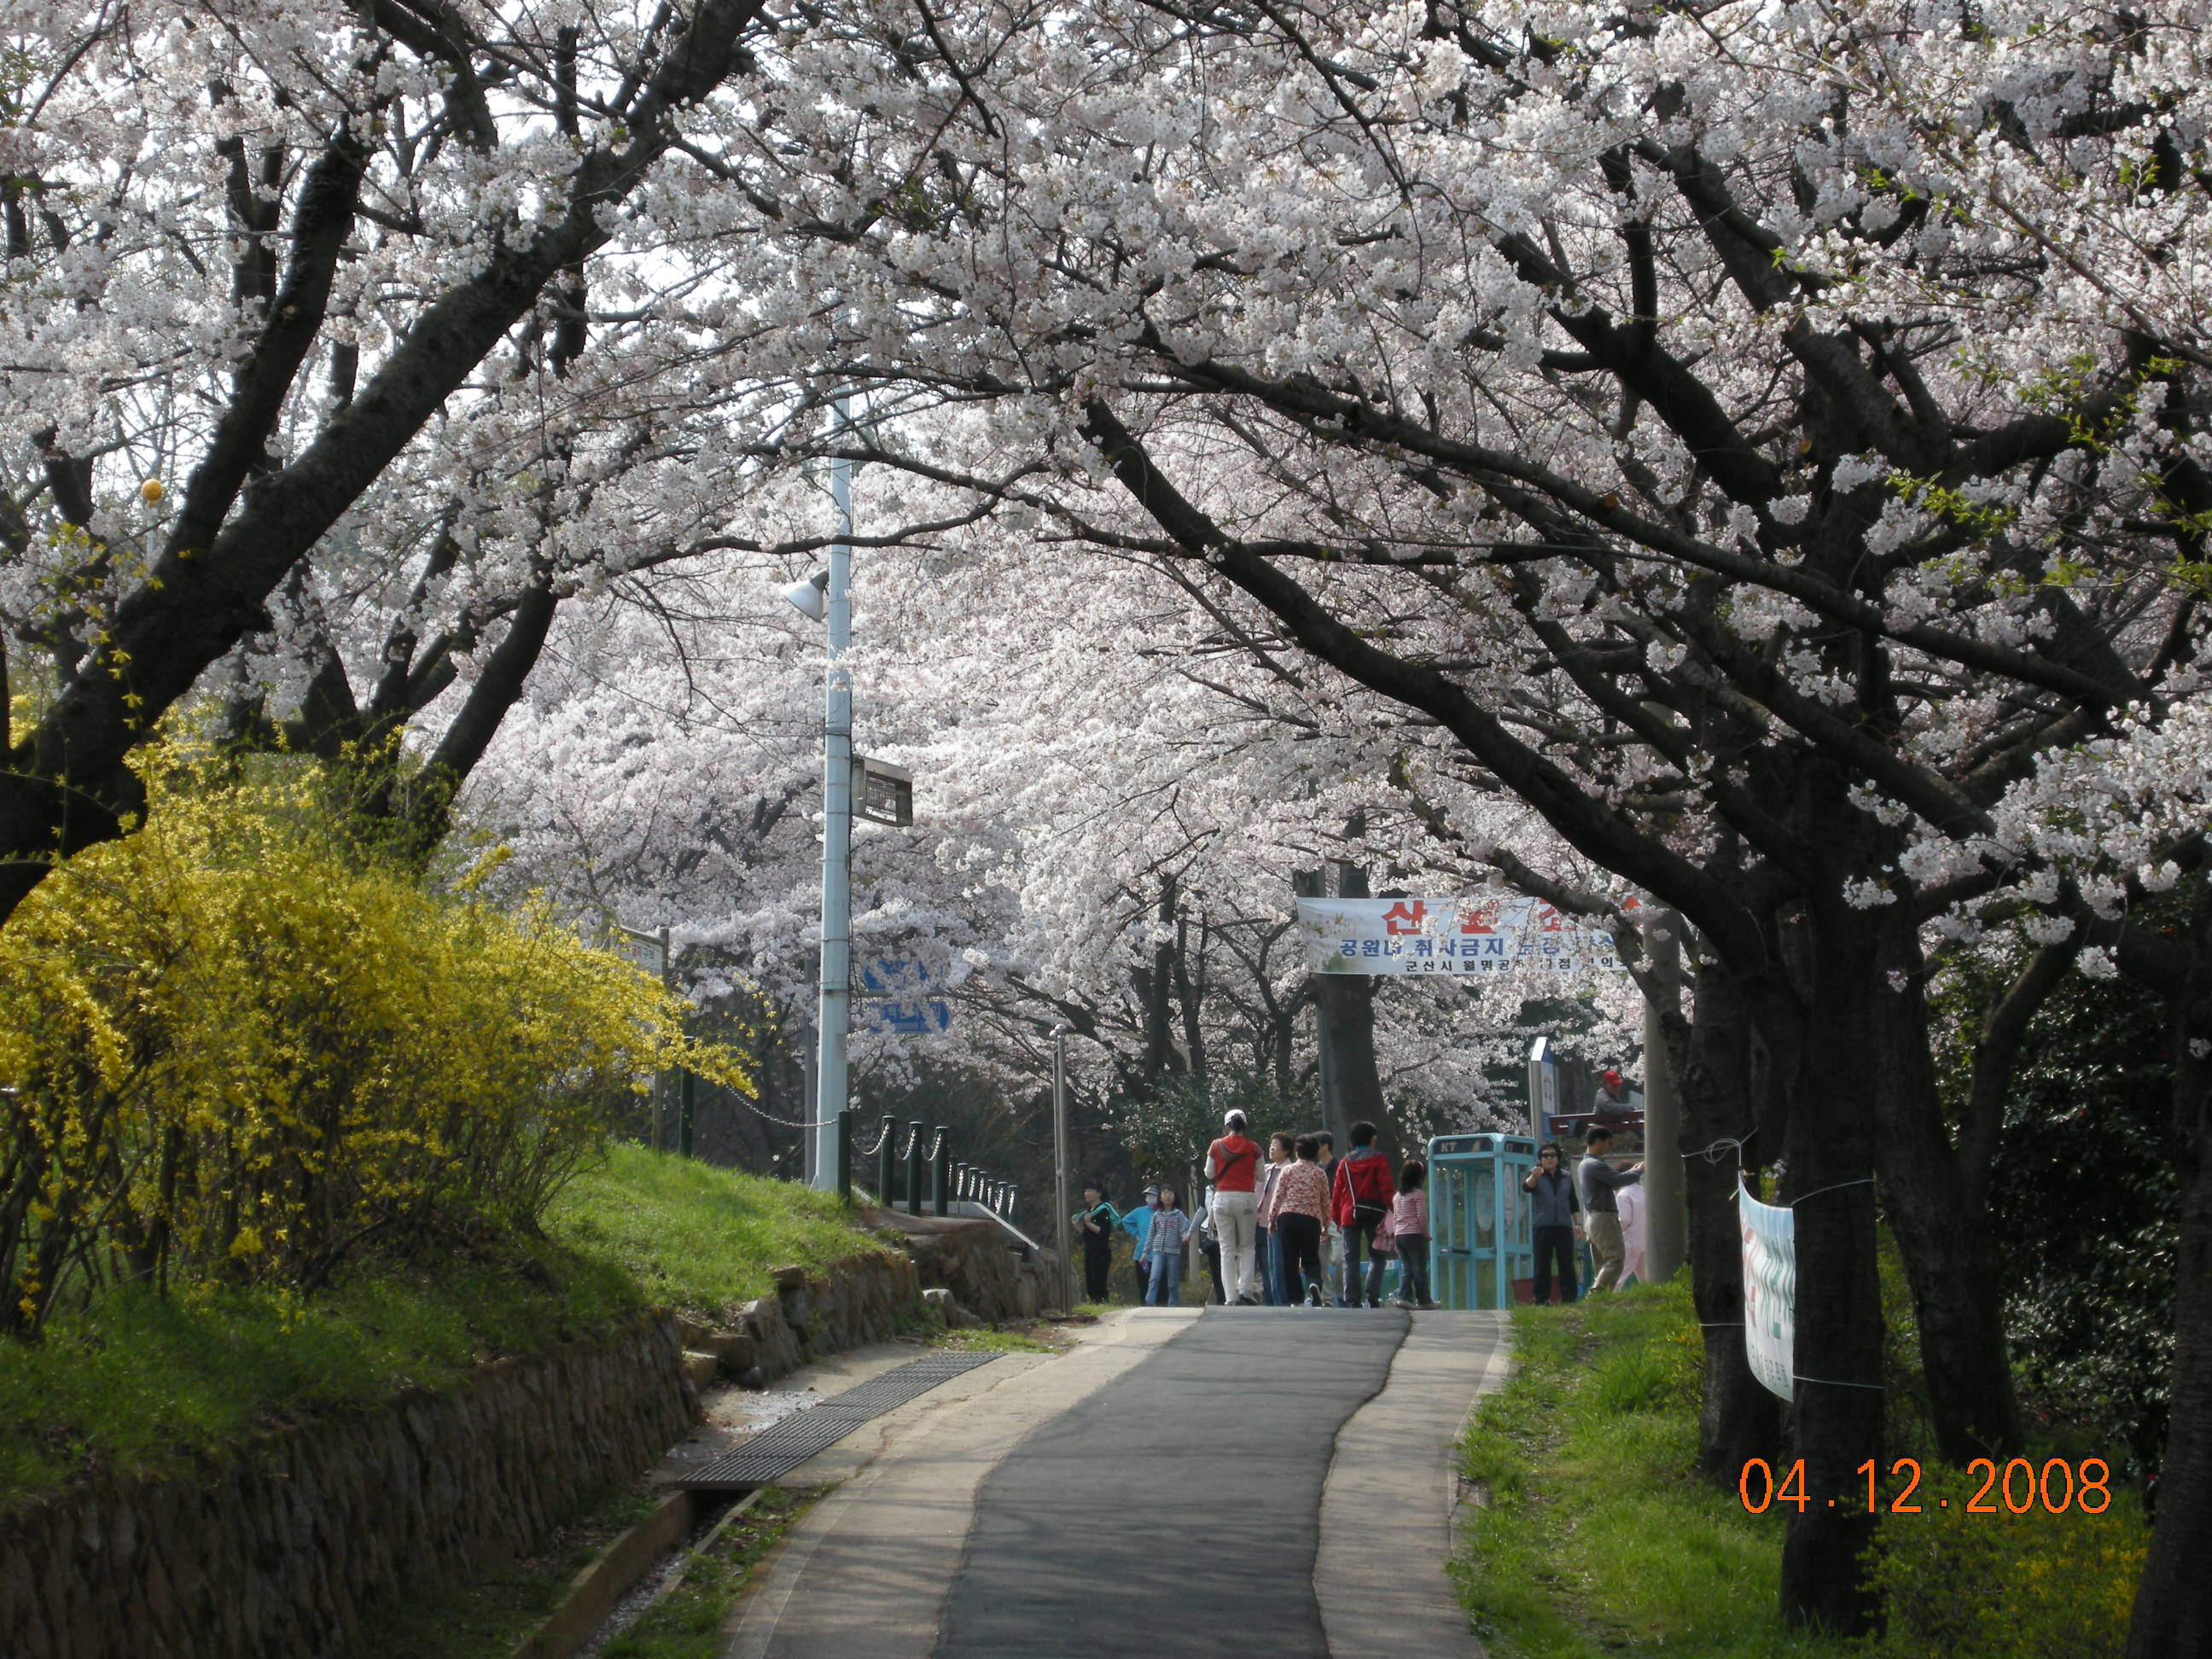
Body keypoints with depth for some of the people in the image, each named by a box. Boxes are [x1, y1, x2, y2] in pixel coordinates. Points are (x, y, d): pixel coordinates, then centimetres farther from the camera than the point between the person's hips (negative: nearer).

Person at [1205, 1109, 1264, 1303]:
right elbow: (1260, 1177, 6)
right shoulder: (1253, 1148, 1)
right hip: (1246, 1198, 0)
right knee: (1248, 1247, 11)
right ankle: (1245, 1289, -6)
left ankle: (1231, 1296, -1)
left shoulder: (1216, 1146, 1)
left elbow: (1209, 1174, 9)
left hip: (1222, 1198, 0)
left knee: (1227, 1249, 4)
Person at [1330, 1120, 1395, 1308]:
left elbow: (1337, 1192, 9)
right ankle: (1373, 1296, -7)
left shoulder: (1344, 1163, 9)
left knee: (1351, 1259, 4)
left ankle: (1351, 1299, -1)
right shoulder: (1378, 1160, 0)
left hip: (1349, 1215, 2)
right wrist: (1391, 1210, -6)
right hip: (1373, 1214, -2)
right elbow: (1386, 1188, -8)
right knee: (1377, 1258, 5)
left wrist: (1337, 1218, 14)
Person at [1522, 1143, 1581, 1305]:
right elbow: (1526, 1187, -16)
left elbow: (1573, 1202, 19)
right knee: (1542, 1265, -2)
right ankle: (1541, 1300, -2)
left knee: (1567, 1264, 0)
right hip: (1542, 1227, -3)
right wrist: (1533, 1177, -38)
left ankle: (1569, 1298, 1)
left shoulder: (1567, 1177, 17)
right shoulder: (1535, 1175, 6)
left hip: (1564, 1226, 3)